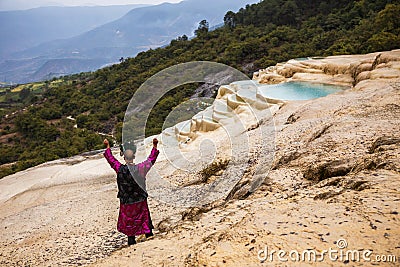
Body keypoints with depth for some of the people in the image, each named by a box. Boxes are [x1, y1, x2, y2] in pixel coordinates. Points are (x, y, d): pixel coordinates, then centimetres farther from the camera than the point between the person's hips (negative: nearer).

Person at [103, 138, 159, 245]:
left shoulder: (120, 169, -16)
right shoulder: (140, 168, -18)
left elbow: (111, 159, 0)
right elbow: (151, 159, -5)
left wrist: (107, 147, 13)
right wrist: (155, 146, 2)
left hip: (126, 202, -1)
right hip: (140, 201, 1)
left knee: (129, 223, 16)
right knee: (144, 220, 18)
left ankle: (131, 240, 26)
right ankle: (149, 237, 30)